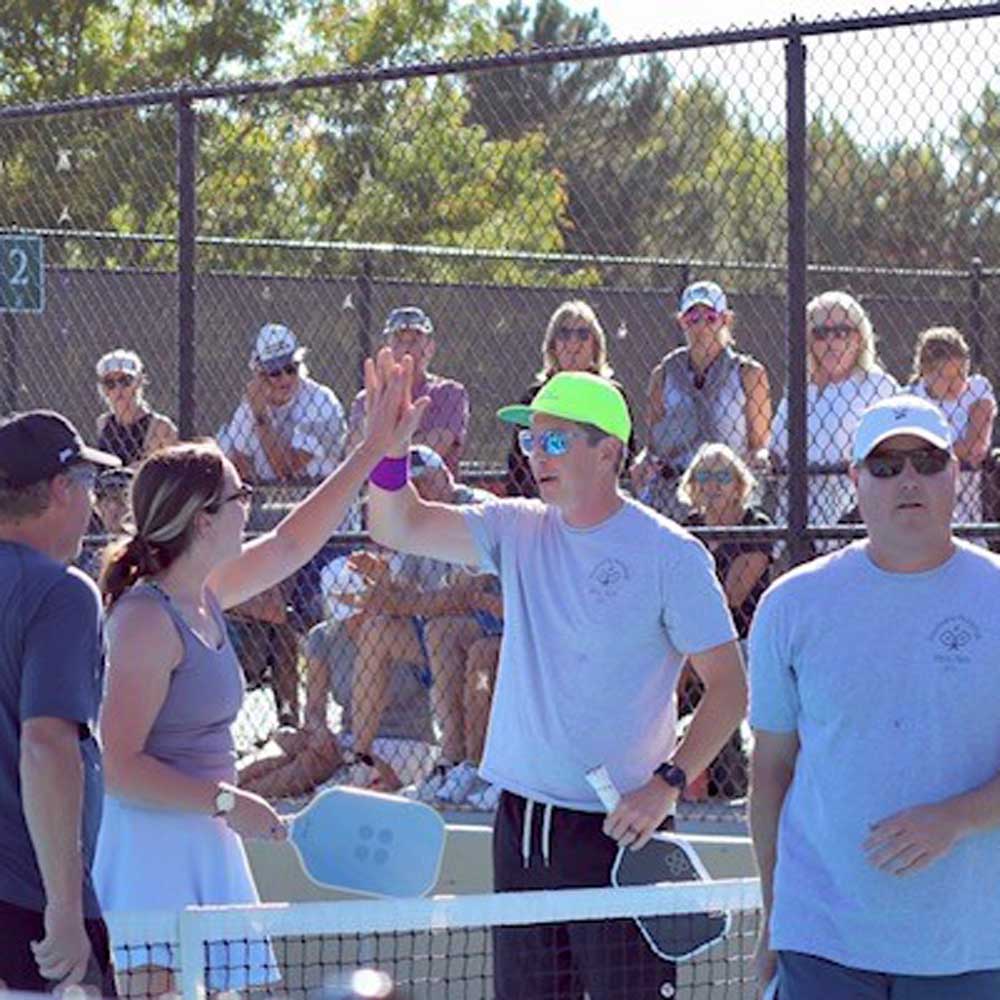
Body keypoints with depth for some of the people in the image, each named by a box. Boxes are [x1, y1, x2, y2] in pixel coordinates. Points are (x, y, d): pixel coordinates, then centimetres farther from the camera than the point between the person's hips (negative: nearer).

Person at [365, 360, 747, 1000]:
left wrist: (668, 783, -19)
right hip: (520, 823, 6)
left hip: (616, 827, -6)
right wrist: (391, 448, -11)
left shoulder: (671, 555, -9)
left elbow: (729, 688, -9)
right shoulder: (520, 529, 8)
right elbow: (399, 527, 6)